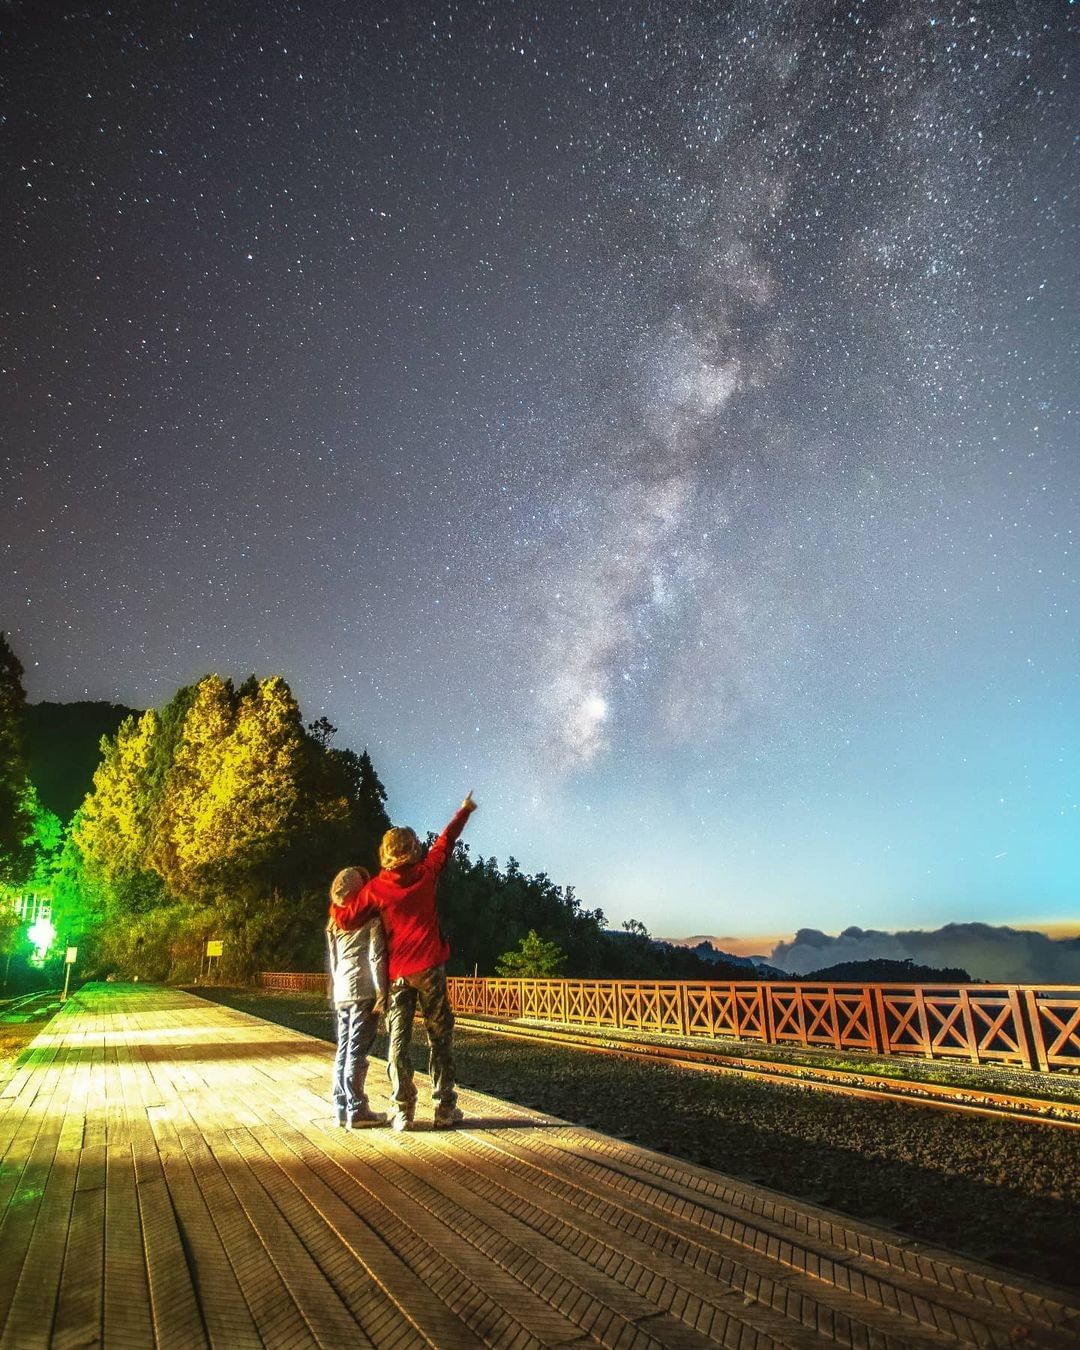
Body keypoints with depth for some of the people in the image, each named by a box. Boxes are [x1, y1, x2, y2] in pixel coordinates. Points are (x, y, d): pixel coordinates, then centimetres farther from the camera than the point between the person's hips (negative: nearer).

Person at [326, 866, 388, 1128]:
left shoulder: (335, 921, 14)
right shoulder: (371, 918, -6)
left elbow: (332, 960, 16)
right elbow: (376, 958, -11)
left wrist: (334, 993, 21)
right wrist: (382, 993, -11)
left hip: (342, 991, 7)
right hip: (364, 990, -7)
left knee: (343, 1050, 10)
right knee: (357, 1050, -4)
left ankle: (342, 1108, 14)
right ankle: (357, 1111, 0)